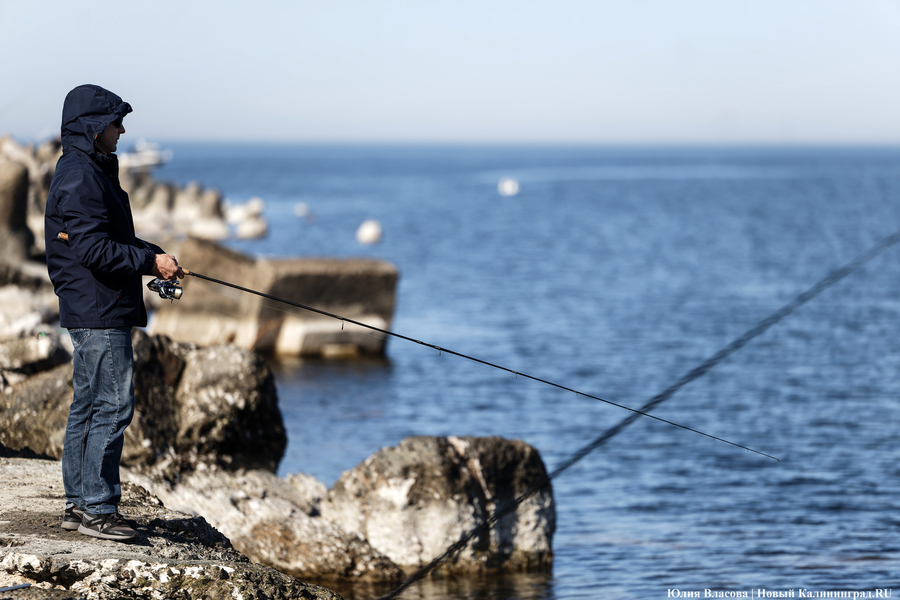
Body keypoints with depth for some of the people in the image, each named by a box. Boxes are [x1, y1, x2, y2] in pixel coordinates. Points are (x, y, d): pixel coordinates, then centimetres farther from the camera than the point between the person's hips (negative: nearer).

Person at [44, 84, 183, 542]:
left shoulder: (93, 173, 18)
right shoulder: (80, 178, -16)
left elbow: (113, 238, 26)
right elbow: (94, 250, -23)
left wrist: (154, 254, 12)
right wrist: (150, 262, -16)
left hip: (89, 313, 11)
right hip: (99, 311, -11)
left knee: (87, 406, 13)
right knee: (113, 405, -10)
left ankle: (78, 505, 18)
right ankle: (97, 509, -7)